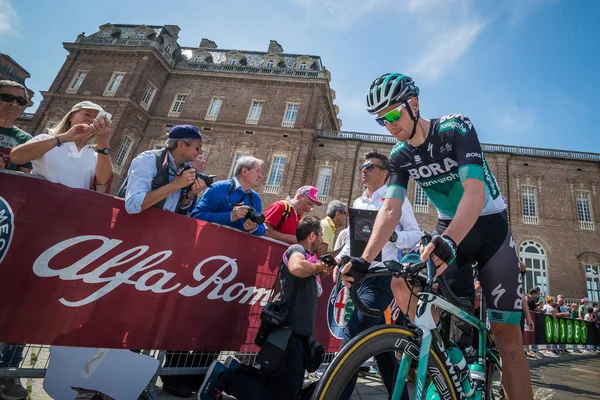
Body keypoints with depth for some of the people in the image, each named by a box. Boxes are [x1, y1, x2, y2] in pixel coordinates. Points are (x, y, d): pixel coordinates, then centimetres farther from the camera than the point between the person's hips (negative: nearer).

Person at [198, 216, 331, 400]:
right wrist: (316, 267, -17)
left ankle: (236, 370, 18)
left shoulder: (308, 257, 16)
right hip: (290, 334, -10)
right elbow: (296, 267, -37)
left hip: (299, 335, 10)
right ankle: (222, 377, 1)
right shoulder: (297, 250, -11)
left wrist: (319, 271, 12)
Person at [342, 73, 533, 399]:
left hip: (489, 225, -3)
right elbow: (390, 209, -15)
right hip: (448, 230, 3)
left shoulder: (456, 128, -19)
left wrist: (449, 240, -49)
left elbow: (475, 192, -31)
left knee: (507, 336, -3)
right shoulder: (399, 156, -5)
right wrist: (365, 259, -29)